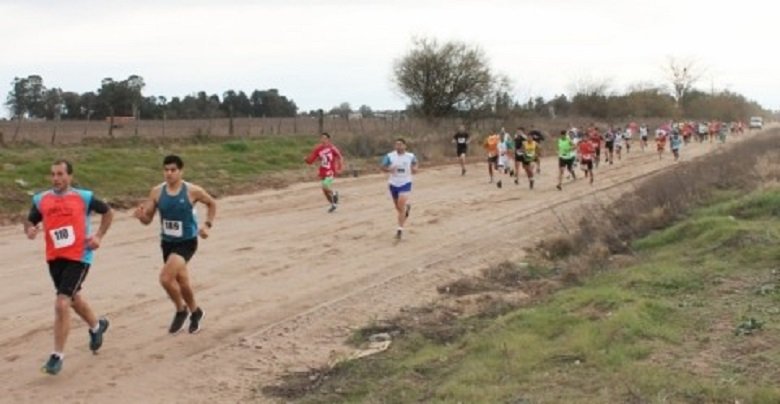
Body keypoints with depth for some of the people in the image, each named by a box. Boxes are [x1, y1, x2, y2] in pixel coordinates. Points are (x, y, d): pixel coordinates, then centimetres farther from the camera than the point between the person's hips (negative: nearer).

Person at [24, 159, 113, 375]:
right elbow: (30, 221, 12)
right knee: (73, 298, 23)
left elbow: (108, 212, 9)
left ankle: (58, 355, -3)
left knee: (61, 303, -15)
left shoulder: (84, 197, -5)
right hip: (54, 258, 5)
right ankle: (97, 325, 53)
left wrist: (99, 236, -1)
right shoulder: (41, 199, 2)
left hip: (79, 257, -5)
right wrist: (29, 230, -12)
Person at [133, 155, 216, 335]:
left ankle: (181, 310, 5)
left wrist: (207, 224, -6)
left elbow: (212, 204, 5)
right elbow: (148, 219, 0)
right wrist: (141, 215, -22)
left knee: (166, 278, -21)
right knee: (181, 281, 18)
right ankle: (195, 312, 43)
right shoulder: (157, 192, -6)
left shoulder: (192, 191, -14)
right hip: (167, 242, 5)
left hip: (186, 242, -5)